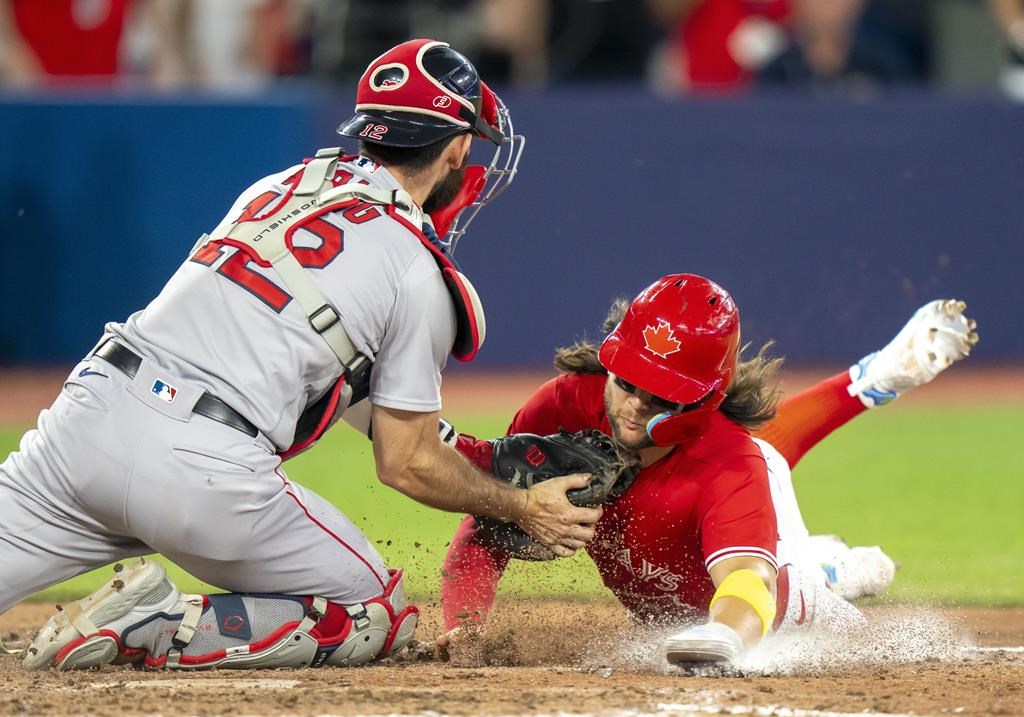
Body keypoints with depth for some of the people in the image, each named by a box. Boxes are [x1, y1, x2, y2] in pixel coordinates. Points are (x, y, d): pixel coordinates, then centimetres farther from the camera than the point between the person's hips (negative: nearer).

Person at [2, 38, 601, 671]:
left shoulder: (275, 189, 21)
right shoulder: (420, 274, 1)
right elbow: (408, 465, 6)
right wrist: (523, 509, 21)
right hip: (207, 472, -5)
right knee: (379, 618, 13)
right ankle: (157, 630, -7)